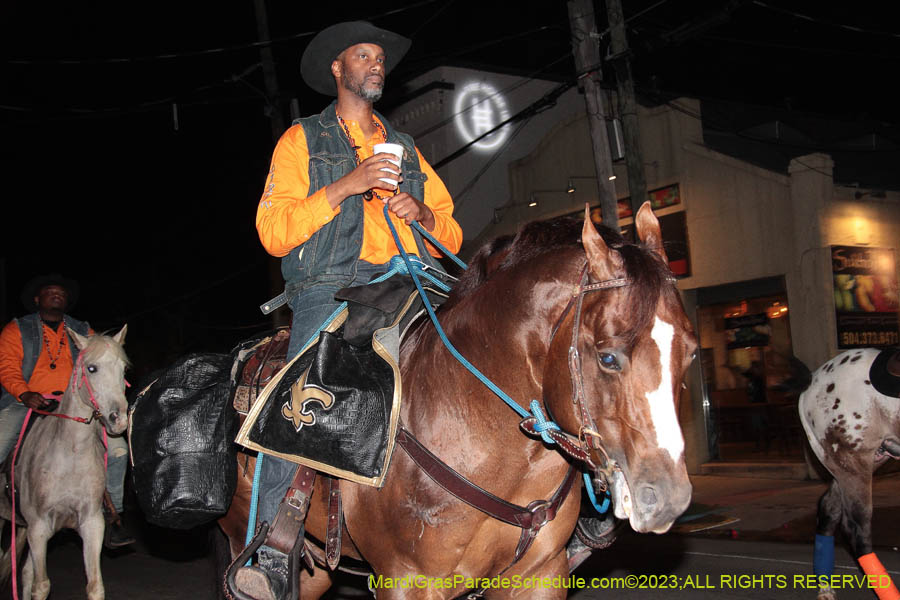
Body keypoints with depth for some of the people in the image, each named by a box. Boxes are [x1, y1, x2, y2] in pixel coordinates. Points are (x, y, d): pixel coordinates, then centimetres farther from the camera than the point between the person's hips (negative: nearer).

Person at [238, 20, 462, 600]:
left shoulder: (406, 148, 26)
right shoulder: (302, 140, 14)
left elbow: (452, 237, 22)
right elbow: (274, 233, 0)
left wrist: (423, 216, 0)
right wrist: (345, 186, -9)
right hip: (330, 294, -3)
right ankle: (270, 552, -19)